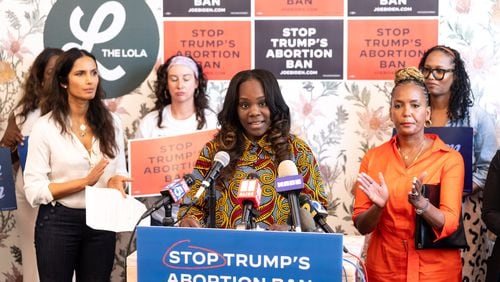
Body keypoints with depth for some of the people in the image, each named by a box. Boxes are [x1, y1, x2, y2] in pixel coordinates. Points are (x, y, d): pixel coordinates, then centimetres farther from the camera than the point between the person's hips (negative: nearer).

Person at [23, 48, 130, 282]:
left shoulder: (111, 122, 3)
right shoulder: (45, 127, -9)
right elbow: (33, 190, -11)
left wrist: (115, 181, -10)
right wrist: (85, 182, -19)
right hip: (59, 222, -3)